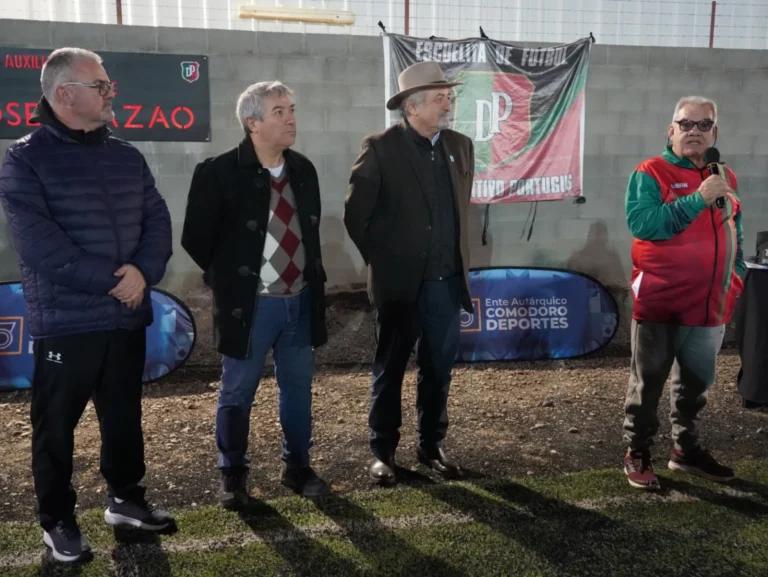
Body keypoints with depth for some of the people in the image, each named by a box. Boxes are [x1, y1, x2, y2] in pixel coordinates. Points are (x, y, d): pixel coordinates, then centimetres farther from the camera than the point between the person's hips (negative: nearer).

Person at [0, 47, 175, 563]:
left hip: (128, 316, 5)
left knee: (125, 417, 16)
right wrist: (110, 280, -19)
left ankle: (126, 499, 34)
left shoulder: (127, 157, 10)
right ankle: (58, 520, 25)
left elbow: (157, 219, 4)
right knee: (57, 425, 8)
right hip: (64, 321, -5)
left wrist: (143, 272, -14)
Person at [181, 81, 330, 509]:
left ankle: (297, 467, 31)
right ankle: (234, 475, 25)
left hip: (300, 300, 5)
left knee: (299, 388, 14)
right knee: (238, 392, 8)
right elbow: (196, 238, -5)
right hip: (250, 304, -5)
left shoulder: (304, 169, 6)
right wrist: (230, 280, -1)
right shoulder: (219, 172, -11)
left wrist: (314, 278, 11)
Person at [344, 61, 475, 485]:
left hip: (447, 283, 5)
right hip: (401, 284, -4)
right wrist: (381, 261, 0)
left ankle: (431, 446, 28)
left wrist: (459, 257, 15)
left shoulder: (460, 147, 8)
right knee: (389, 371, 8)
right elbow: (355, 214, -5)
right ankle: (382, 452, 22)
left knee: (438, 371, 13)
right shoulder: (380, 148, -8)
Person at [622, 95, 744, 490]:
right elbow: (641, 224, -24)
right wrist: (697, 199, -25)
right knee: (648, 381, 4)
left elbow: (735, 234, 22)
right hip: (660, 302, -6)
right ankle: (637, 455, 17)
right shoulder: (650, 173, -7)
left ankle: (686, 449, 31)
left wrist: (736, 278, 17)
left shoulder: (725, 178, 12)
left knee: (697, 382, 16)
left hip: (710, 303, 6)